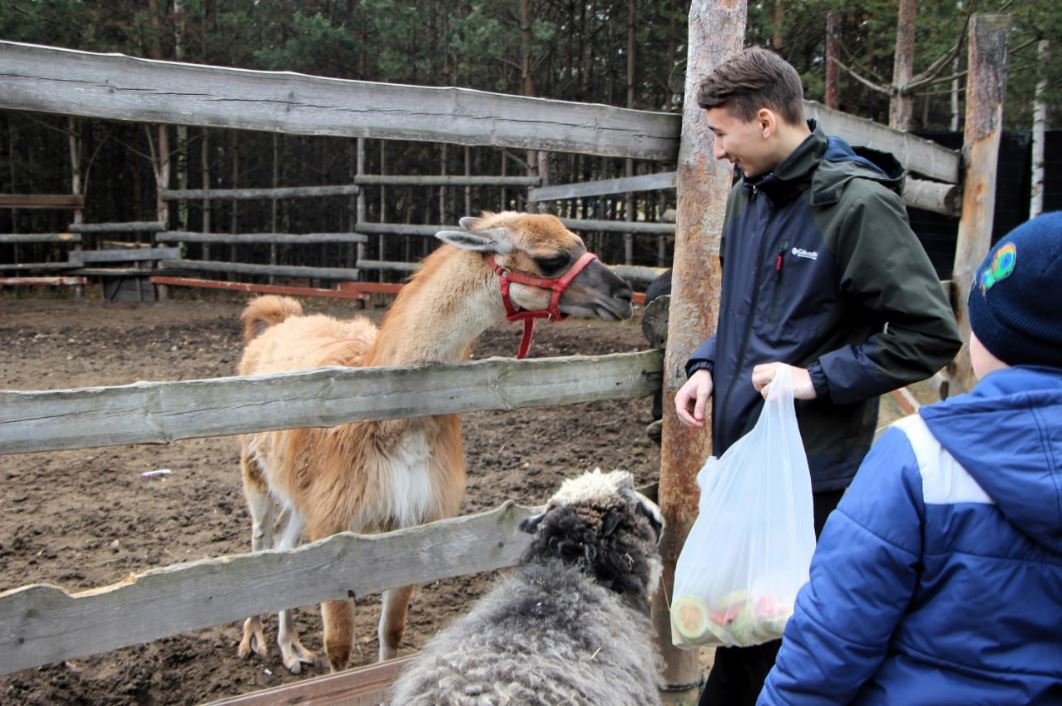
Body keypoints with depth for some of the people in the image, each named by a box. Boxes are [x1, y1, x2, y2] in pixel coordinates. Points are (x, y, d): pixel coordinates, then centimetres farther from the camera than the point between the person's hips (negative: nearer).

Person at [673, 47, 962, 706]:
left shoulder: (857, 203, -15)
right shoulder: (748, 194, 9)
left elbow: (932, 333, -17)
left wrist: (819, 378, -20)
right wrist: (708, 365, 5)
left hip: (814, 466, -7)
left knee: (782, 624, 4)